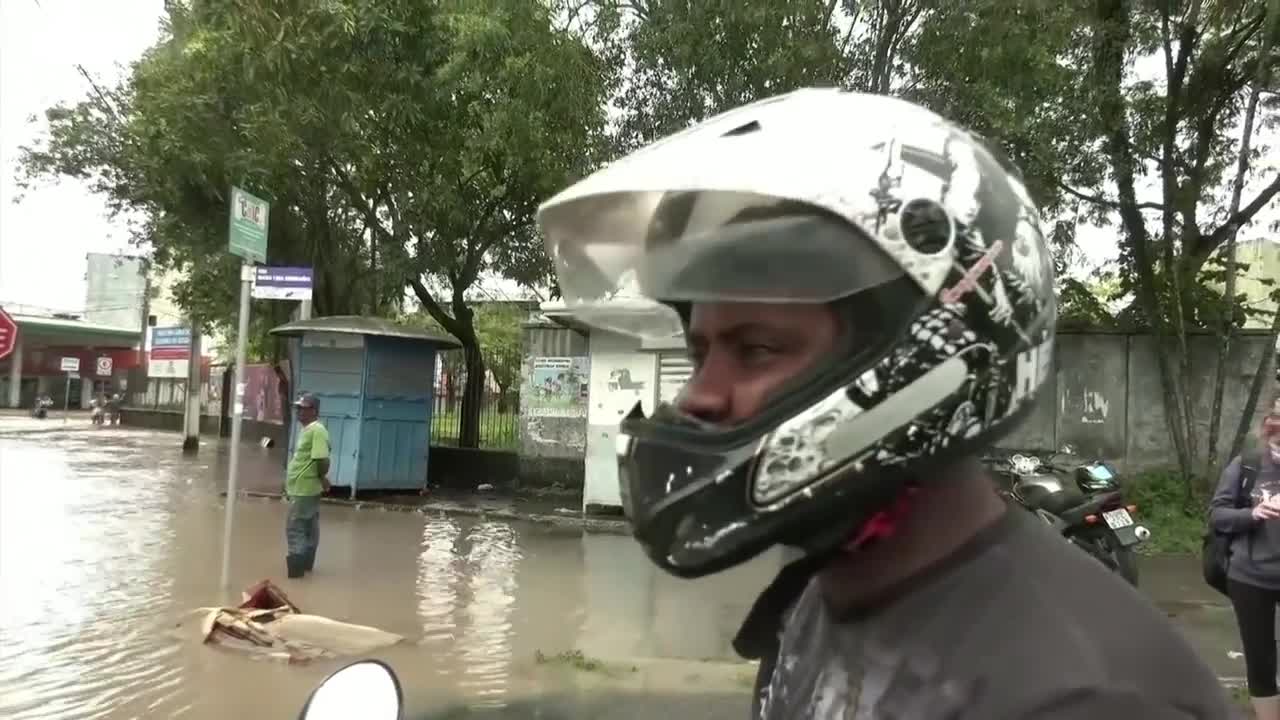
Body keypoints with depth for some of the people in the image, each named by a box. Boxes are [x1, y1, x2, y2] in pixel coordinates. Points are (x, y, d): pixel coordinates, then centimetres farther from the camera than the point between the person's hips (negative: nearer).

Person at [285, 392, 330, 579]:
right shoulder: (306, 430, 14)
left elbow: (322, 460, -27)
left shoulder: (317, 431, -19)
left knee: (294, 528, -6)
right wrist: (290, 487, 20)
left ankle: (297, 565, -1)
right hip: (301, 488, 10)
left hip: (305, 489, -10)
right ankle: (306, 563, 24)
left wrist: (322, 478, -11)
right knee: (308, 528, 16)